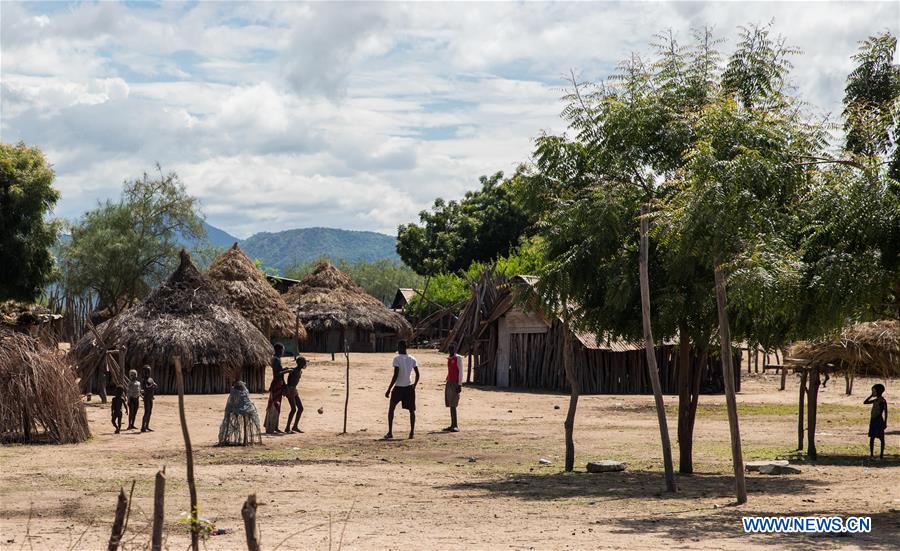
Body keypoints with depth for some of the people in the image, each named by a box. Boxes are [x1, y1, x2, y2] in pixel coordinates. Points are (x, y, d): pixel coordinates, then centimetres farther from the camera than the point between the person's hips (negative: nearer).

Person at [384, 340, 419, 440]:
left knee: (391, 408, 9)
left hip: (398, 387, -3)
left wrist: (389, 390, -14)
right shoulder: (412, 359, 2)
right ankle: (412, 432, -1)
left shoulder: (397, 358, -12)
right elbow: (417, 374, 2)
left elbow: (395, 375, -17)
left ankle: (390, 432, 4)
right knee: (411, 410, 9)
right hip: (409, 387, 3)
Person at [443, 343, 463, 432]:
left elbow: (460, 371, -11)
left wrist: (459, 385, -17)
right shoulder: (449, 359, 17)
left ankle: (455, 426, -15)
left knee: (453, 405, -13)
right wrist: (447, 382, 18)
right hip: (449, 382, 8)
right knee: (450, 405, 6)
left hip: (455, 383, -8)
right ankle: (453, 425, 9)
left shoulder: (458, 358, -6)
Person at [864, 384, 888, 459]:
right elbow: (865, 402, 20)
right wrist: (871, 396, 9)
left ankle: (882, 454, 1)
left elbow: (885, 412, -12)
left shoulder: (882, 401, -10)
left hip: (879, 421, -8)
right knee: (871, 437, 8)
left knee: (881, 438, -2)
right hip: (873, 420, 8)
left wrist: (885, 423, -15)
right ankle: (871, 454, 13)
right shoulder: (875, 400, 13)